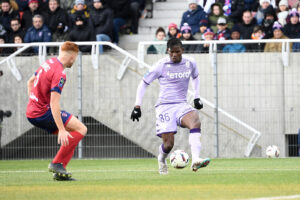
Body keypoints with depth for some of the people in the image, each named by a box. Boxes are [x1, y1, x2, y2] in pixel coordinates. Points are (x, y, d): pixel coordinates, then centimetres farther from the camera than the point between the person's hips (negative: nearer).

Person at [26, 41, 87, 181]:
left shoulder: (49, 63, 10)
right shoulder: (60, 74, -19)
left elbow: (30, 82, 24)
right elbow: (54, 104, -25)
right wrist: (62, 130, -26)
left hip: (31, 112, 10)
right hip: (43, 114, -10)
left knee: (70, 135, 15)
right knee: (81, 129, -11)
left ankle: (59, 172, 9)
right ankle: (57, 163, -12)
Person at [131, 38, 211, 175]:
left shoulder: (190, 63, 6)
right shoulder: (161, 65, -5)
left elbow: (196, 77, 29)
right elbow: (143, 83, 3)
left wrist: (197, 97, 21)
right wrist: (137, 106, -1)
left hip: (182, 105, 3)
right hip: (164, 106, -3)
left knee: (196, 121, -31)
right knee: (168, 144, -9)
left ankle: (195, 161, -43)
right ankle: (161, 160, 29)